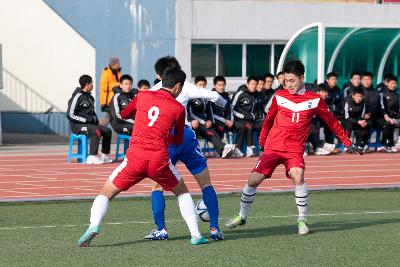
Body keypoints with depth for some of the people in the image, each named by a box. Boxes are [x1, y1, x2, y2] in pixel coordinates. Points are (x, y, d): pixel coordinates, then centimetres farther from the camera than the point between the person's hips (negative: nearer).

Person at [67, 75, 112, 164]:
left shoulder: (90, 97, 15)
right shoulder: (77, 97, -13)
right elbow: (70, 115, -17)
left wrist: (95, 118, 4)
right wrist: (86, 119, -19)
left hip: (89, 123, 9)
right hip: (77, 125, -9)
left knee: (107, 131, -1)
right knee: (96, 130, -32)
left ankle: (105, 155, 5)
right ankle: (92, 157, -35)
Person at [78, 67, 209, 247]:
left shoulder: (142, 96, 13)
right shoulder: (178, 108, 9)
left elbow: (124, 114, 30)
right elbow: (178, 141, 20)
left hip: (135, 156, 0)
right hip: (160, 159, 0)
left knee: (106, 193, 12)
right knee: (182, 192, 25)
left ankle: (93, 226, -13)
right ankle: (196, 234, 18)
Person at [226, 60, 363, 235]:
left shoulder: (314, 100, -1)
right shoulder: (279, 96, 3)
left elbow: (332, 122, 8)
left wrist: (348, 143, 9)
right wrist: (262, 141, 25)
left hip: (294, 149, -2)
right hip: (273, 147, 2)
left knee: (298, 176, -28)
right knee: (253, 180, -5)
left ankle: (302, 221, -16)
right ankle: (241, 217, 17)